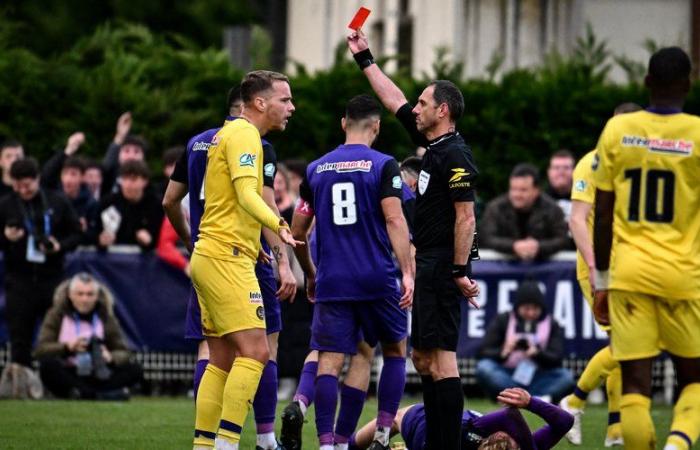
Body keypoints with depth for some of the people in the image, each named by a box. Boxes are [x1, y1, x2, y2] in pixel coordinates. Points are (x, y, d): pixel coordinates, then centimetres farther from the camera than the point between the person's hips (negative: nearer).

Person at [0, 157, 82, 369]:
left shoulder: (58, 202, 4)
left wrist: (60, 246, -12)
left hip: (52, 278, 0)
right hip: (19, 279, 0)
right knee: (20, 339, 2)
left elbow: (76, 234, 7)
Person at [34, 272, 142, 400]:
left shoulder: (106, 317, 7)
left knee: (135, 370, -22)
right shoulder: (56, 315, 2)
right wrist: (67, 347, -28)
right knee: (48, 363, -35)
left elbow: (124, 354, 2)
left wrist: (111, 357, -23)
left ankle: (83, 392, -36)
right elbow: (40, 350, -9)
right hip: (66, 376, -2)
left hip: (97, 377, 2)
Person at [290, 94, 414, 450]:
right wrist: (407, 272, -14)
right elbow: (394, 220, -13)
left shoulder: (316, 169, 9)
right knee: (395, 350, 16)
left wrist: (310, 274, 28)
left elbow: (297, 230, 14)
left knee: (329, 362, -1)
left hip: (331, 283, 2)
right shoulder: (383, 166, -2)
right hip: (377, 280, -2)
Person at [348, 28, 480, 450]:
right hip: (427, 268, 10)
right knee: (424, 359, 12)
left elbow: (466, 218, -18)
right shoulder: (434, 146, 14)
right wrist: (365, 58, 30)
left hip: (443, 269, -10)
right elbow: (395, 100, 26)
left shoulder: (454, 155, -13)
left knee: (442, 359, -13)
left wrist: (460, 271, -20)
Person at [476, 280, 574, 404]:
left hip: (537, 380, 1)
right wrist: (503, 352, -24)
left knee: (567, 377, -27)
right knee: (483, 367, -31)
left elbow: (557, 359, -5)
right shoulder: (502, 320, 5)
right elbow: (483, 352, -3)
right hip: (506, 377, -1)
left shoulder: (552, 325, 6)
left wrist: (537, 354, -26)